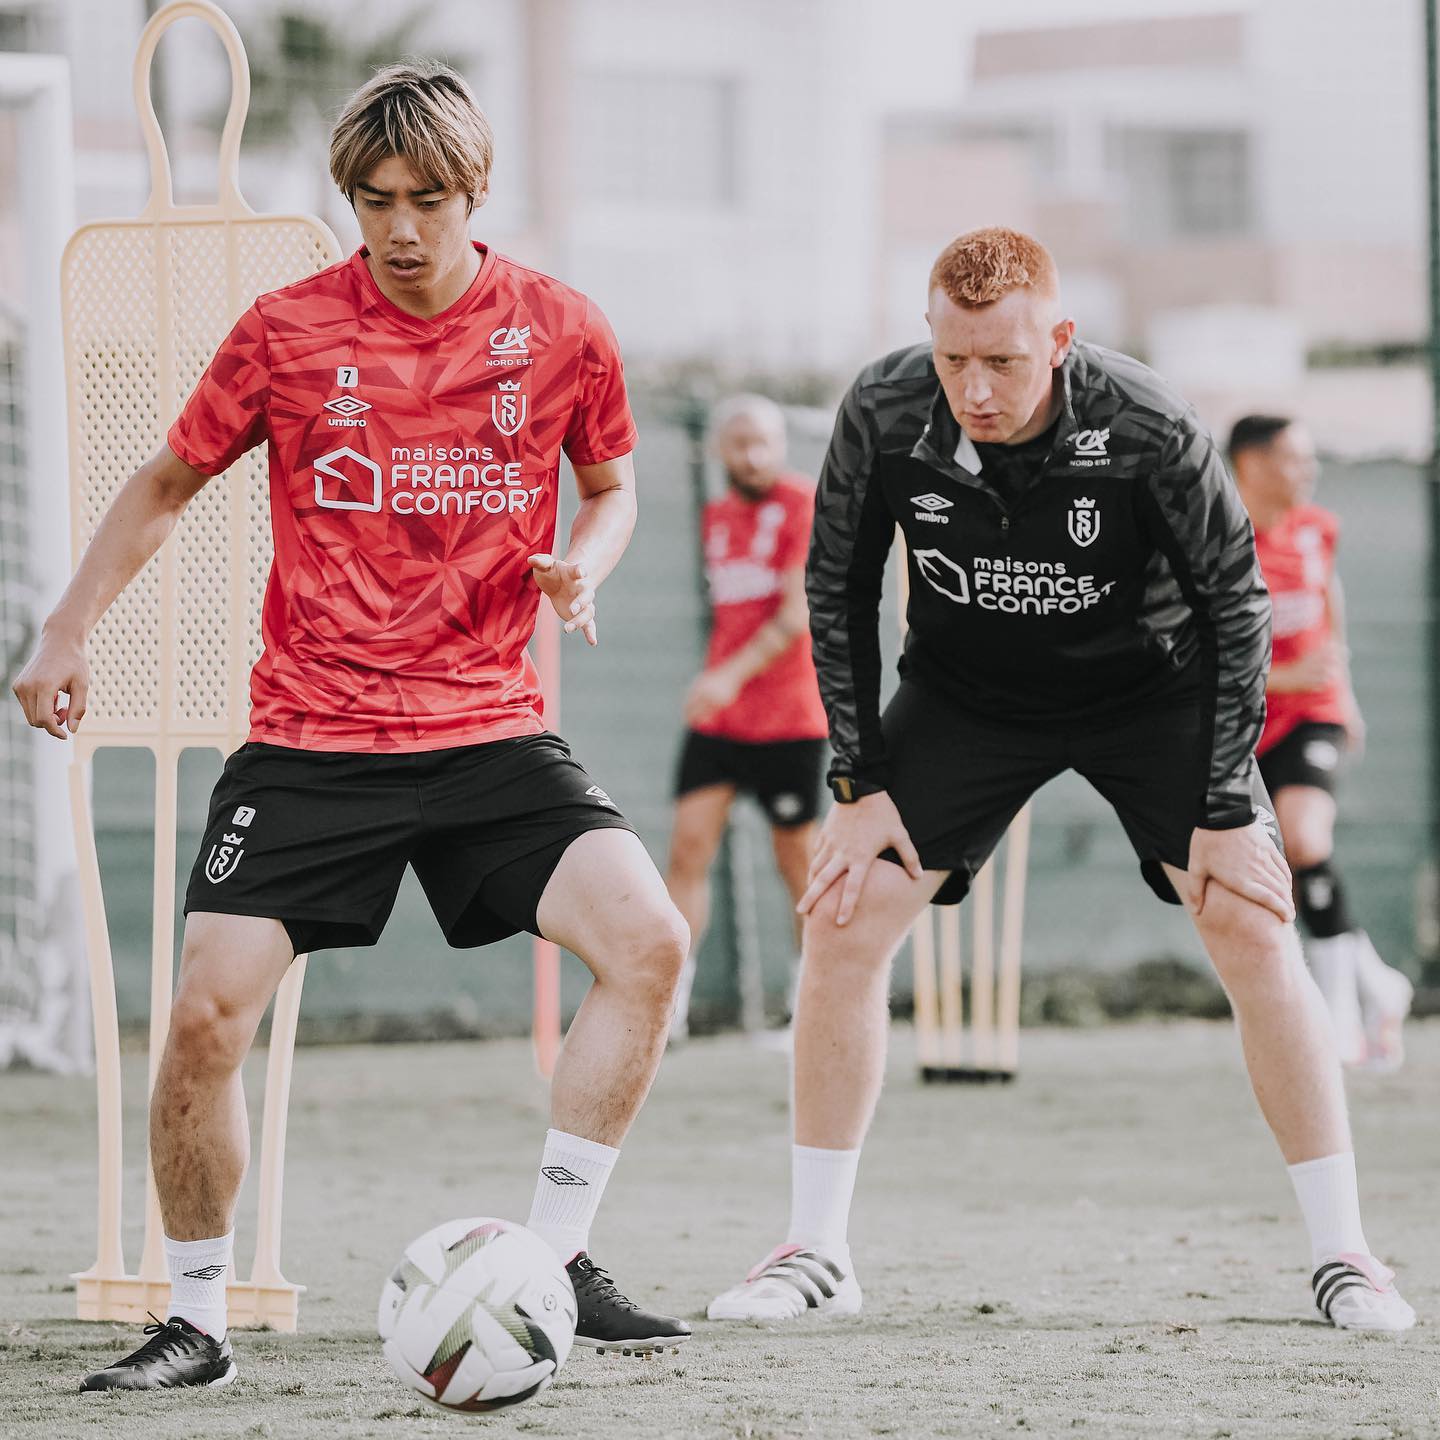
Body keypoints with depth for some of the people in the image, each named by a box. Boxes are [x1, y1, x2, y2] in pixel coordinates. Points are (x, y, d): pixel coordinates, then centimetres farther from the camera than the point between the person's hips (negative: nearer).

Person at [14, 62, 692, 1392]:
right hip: (309, 740, -1)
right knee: (208, 1009, -13)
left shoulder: (559, 332, 0)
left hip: (492, 728, 1)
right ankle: (195, 1324, 7)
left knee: (649, 941, -19)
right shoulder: (287, 332, -2)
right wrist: (70, 630, 4)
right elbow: (168, 484, 12)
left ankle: (553, 1261, -4)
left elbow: (612, 485, 17)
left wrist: (584, 567, -5)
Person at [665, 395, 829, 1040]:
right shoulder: (716, 518, 13)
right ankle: (667, 1002, -10)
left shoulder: (802, 504, -7)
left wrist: (734, 674, -24)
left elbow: (798, 613, -16)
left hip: (790, 716, -5)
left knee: (797, 860, 1)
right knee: (688, 846, -7)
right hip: (718, 716, 5)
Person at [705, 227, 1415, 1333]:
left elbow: (1235, 601, -16)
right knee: (845, 919, -10)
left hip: (1148, 686, -2)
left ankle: (1344, 1257, -5)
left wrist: (1228, 809, -17)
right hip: (968, 690, 2)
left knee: (1253, 927, -15)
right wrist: (861, 784, -9)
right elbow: (838, 593, -6)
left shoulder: (1147, 430, -29)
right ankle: (817, 1253, 1)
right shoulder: (883, 417, -23)